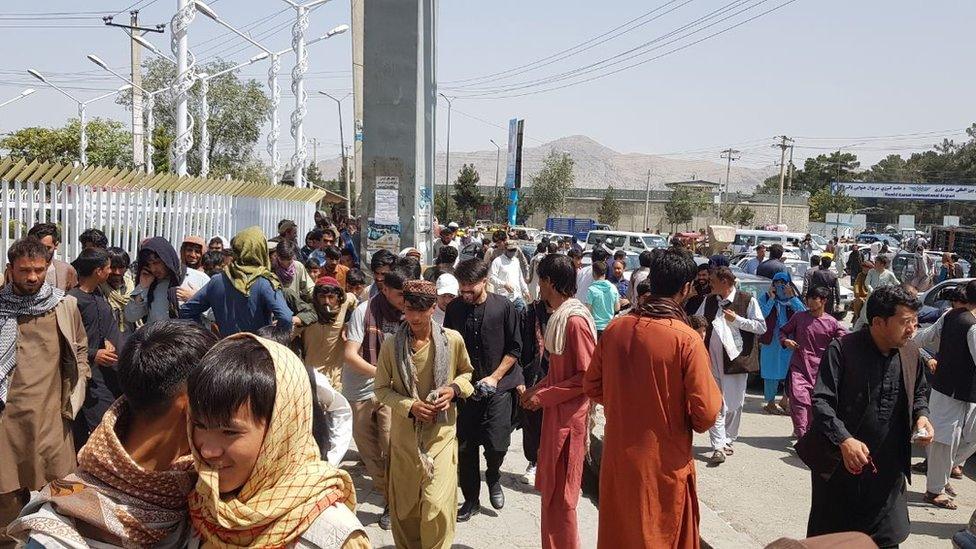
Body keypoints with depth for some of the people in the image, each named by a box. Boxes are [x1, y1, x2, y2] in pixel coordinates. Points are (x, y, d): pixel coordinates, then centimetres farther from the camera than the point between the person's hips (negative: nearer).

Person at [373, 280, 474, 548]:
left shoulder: (453, 340, -7)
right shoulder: (391, 345, -7)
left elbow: (466, 372, 11)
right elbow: (381, 389, 2)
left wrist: (455, 389, -9)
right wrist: (409, 406, -13)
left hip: (442, 433, -1)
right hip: (405, 435, 1)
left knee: (437, 505, -7)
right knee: (404, 503, 13)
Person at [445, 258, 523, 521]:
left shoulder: (504, 307, -5)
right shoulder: (454, 309, 2)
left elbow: (514, 349, -2)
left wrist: (494, 377, -10)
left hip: (497, 387, -2)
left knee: (497, 444, -9)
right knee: (465, 448, 5)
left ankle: (493, 478, 25)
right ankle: (471, 500, 24)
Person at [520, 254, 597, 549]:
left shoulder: (575, 320, -20)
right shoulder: (559, 316, 7)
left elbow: (587, 376, -20)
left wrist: (543, 397, -16)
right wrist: (536, 390, 4)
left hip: (569, 416, -8)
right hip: (555, 412, 8)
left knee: (559, 494, 4)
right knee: (551, 488, 17)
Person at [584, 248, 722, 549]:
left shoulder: (616, 328, -6)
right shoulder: (686, 339, -19)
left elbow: (592, 386, 4)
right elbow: (705, 413, -18)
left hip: (617, 455, 4)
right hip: (664, 462, -4)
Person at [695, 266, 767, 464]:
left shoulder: (747, 300, -3)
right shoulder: (709, 301, 11)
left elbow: (761, 327, -6)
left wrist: (737, 319, -15)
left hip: (736, 358, -3)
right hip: (713, 359, 3)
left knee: (734, 403, 7)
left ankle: (728, 441, 25)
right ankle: (718, 446, 0)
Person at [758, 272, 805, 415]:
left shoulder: (793, 299, 9)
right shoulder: (765, 298, 1)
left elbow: (803, 312, -9)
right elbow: (762, 314, -16)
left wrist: (792, 297, -12)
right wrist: (771, 298, -14)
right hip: (771, 341, -3)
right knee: (771, 373, 2)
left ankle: (785, 401, 19)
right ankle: (771, 402, 12)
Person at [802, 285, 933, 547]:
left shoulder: (911, 355, 2)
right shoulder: (841, 350, -17)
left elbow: (919, 393, 20)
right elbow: (821, 400, -20)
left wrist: (921, 415, -2)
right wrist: (844, 440, -33)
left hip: (888, 469, 5)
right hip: (839, 465, -4)